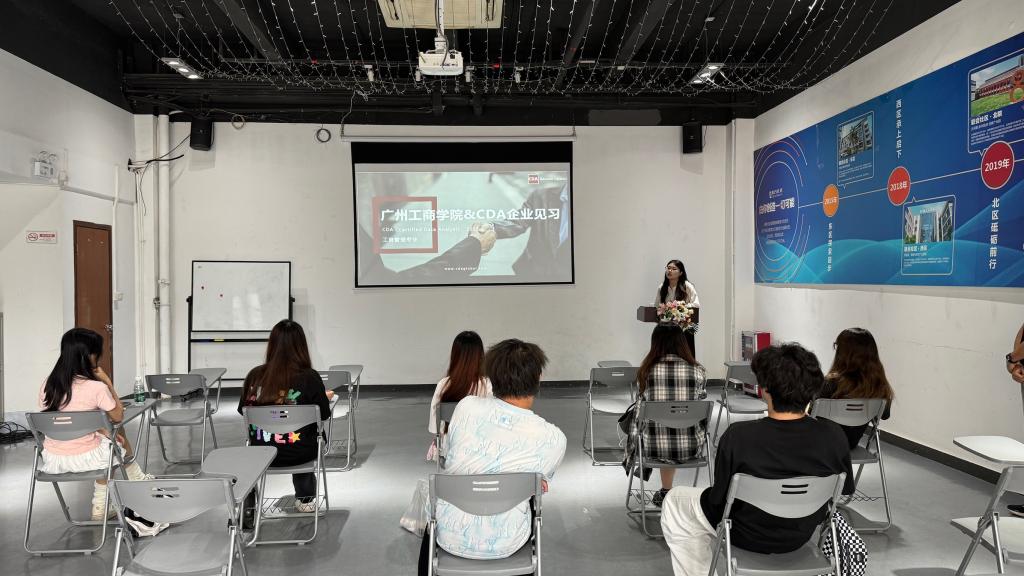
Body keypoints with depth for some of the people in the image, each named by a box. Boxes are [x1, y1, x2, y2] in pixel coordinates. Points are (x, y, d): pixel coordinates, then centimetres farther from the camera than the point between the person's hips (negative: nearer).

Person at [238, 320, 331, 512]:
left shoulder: (255, 375, -9)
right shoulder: (310, 377, -18)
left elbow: (242, 410, 6)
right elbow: (324, 414, -7)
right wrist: (323, 397, 13)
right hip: (298, 454, -3)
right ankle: (305, 499, 44)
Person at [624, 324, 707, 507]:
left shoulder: (646, 371, -6)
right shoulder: (697, 371, -5)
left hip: (653, 449, -1)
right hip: (690, 449, 1)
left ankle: (666, 492, 45)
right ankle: (666, 492, 43)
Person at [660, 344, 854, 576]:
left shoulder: (738, 436, -32)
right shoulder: (834, 436, -22)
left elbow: (720, 500, -20)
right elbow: (845, 491, -4)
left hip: (749, 535, -4)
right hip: (803, 535, 4)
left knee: (674, 501, 20)